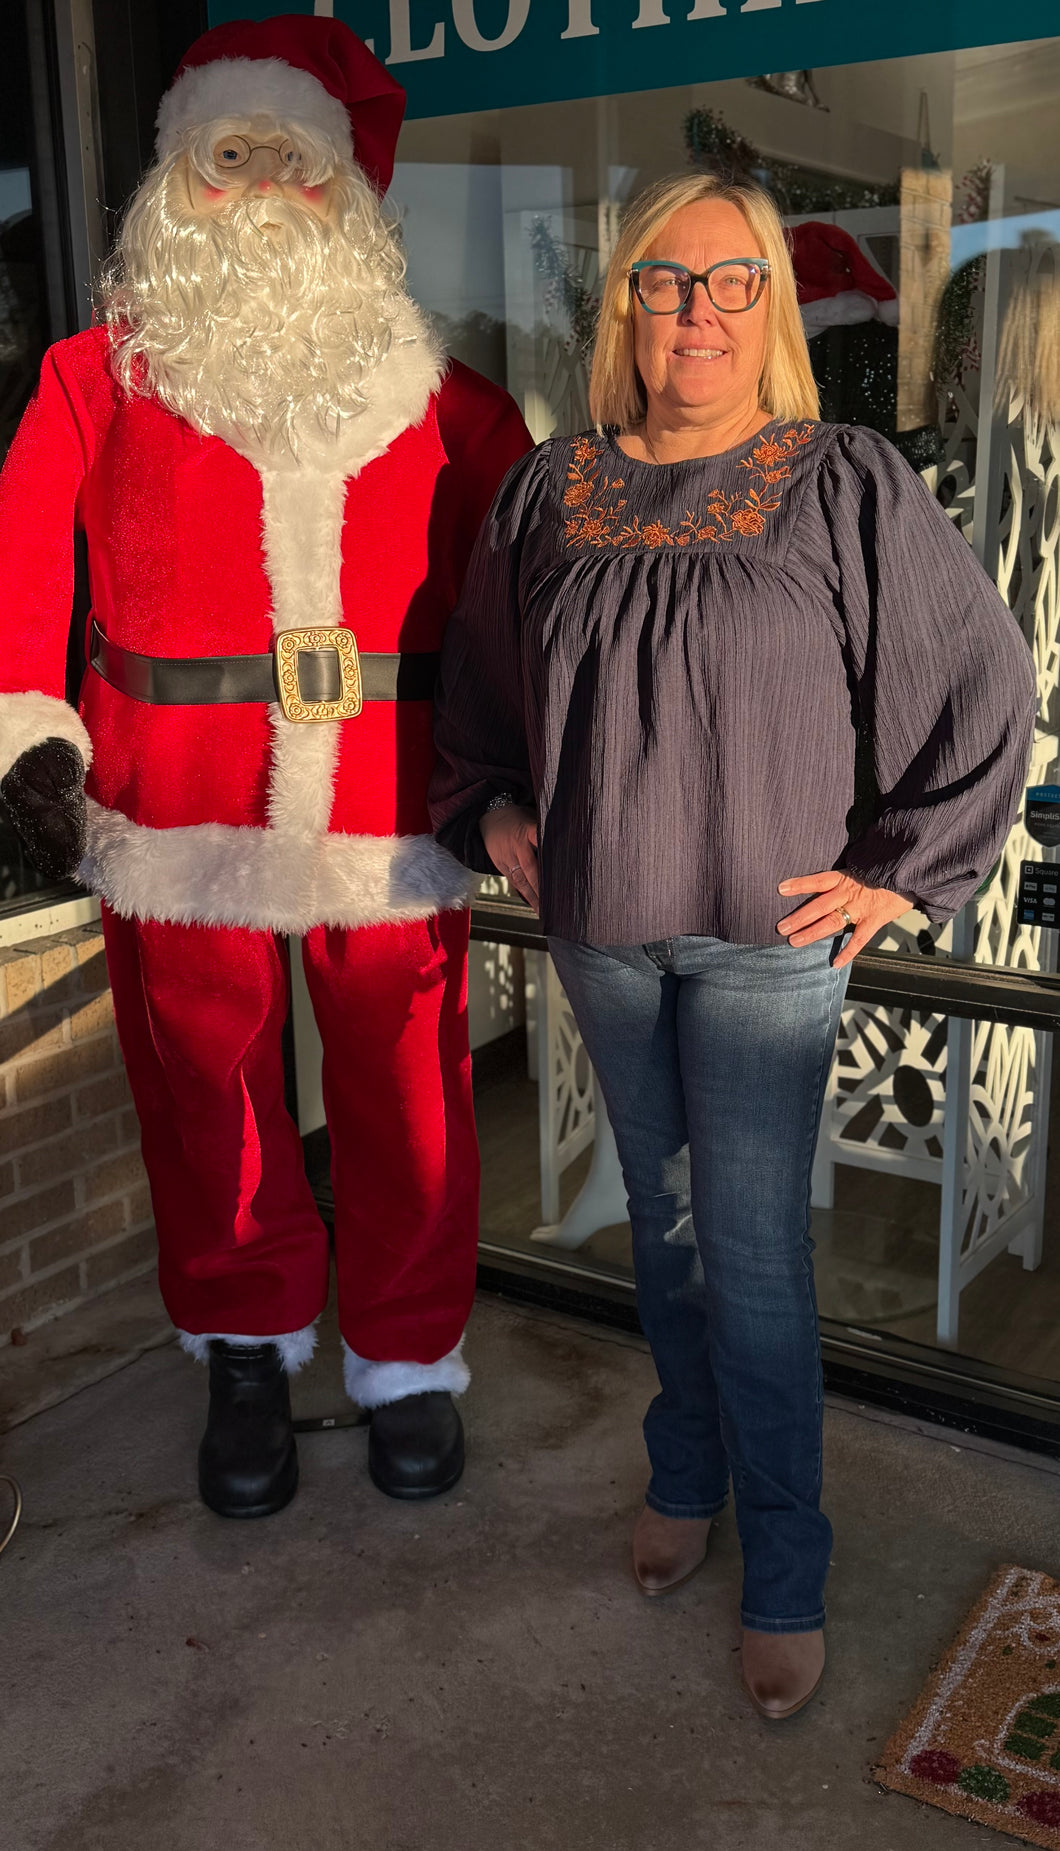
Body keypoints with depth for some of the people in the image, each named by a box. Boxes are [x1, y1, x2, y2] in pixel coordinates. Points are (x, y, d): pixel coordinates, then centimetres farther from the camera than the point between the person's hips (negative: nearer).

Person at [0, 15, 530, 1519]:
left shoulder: (424, 386, 12)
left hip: (390, 795, 1)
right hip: (177, 799, 0)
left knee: (405, 1084, 6)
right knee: (206, 1079, 9)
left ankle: (410, 1357, 27)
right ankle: (250, 1352, 31)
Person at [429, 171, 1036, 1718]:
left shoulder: (844, 486, -7)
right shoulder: (551, 490, 5)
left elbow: (985, 686, -3)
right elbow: (477, 682, 20)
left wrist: (897, 872, -4)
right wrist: (492, 811, 8)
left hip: (767, 938, -4)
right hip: (600, 934, 4)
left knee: (755, 1254, -1)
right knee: (663, 1217, 17)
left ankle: (785, 1576, 19)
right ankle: (685, 1476, 39)